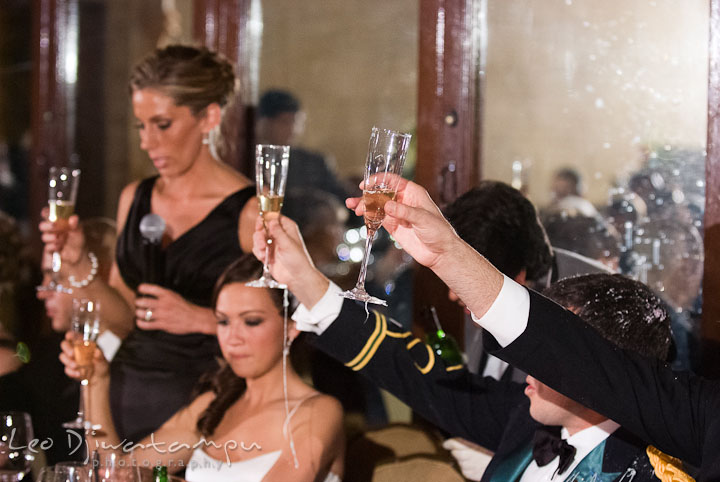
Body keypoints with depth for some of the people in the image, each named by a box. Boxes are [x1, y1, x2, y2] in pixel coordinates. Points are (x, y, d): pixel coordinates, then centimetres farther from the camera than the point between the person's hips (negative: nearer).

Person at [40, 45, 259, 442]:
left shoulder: (249, 212, -9)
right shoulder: (135, 199, 10)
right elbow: (123, 318, 13)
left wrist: (202, 319, -18)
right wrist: (80, 262, -1)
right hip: (128, 393, 5)